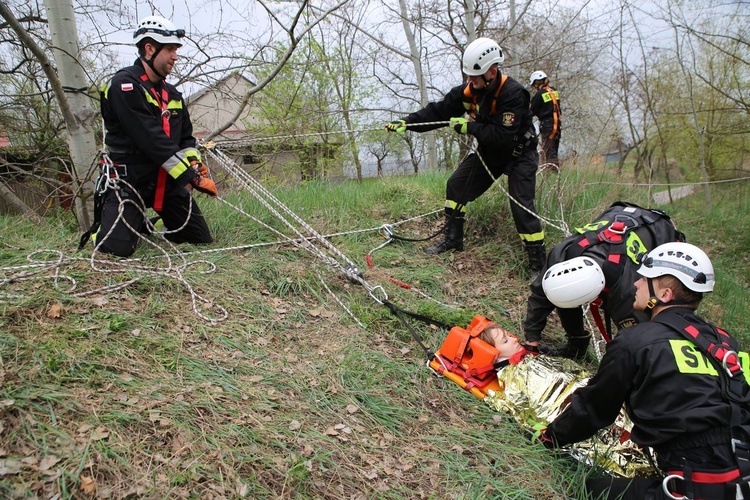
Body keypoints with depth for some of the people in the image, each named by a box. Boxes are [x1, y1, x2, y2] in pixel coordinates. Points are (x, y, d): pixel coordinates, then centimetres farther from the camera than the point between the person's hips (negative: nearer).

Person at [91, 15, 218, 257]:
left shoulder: (172, 94, 15)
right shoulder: (124, 85, -12)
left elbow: (185, 137, 18)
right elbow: (151, 140, -21)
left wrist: (194, 162, -6)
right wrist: (190, 176, -24)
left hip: (167, 181, 7)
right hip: (130, 179, -7)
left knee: (203, 240, 2)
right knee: (118, 247, -21)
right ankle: (106, 226, 17)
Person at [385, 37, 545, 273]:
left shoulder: (513, 94, -30)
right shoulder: (469, 90, -10)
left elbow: (503, 136, -36)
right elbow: (439, 111, -9)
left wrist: (469, 127, -31)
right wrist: (406, 122, -19)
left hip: (519, 154, -7)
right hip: (489, 151, 7)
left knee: (522, 206, -17)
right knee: (456, 185, 4)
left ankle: (538, 261, -5)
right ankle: (452, 240, 18)